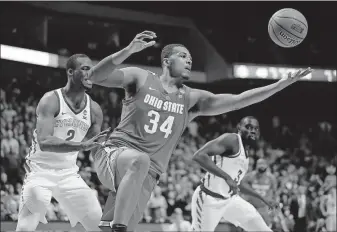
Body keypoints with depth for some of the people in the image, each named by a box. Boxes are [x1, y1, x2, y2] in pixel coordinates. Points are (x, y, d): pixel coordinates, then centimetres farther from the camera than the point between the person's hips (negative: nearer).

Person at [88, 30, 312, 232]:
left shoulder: (191, 99, 10)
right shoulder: (141, 78, 1)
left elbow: (238, 101, 2)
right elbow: (96, 76, -13)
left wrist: (282, 84, -6)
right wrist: (129, 50, -28)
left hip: (146, 176, 4)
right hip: (115, 155, -4)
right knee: (139, 160, -38)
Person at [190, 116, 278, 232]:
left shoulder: (246, 154, 12)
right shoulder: (231, 140, -17)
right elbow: (199, 156, -30)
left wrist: (262, 198, 27)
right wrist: (226, 177, -33)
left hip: (230, 199, 9)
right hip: (208, 199, -9)